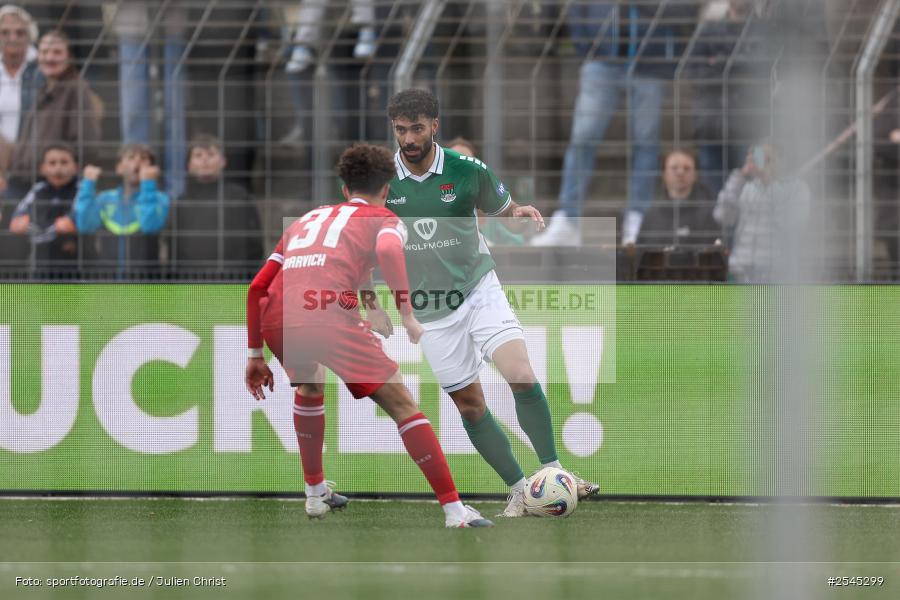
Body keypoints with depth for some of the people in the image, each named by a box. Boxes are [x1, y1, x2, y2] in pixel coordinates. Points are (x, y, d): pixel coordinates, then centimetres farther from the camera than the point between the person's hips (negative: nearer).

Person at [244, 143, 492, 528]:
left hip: (276, 320, 5)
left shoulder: (307, 219, 34)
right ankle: (455, 511, -6)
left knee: (309, 387, 36)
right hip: (330, 314, -5)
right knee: (400, 403, 1)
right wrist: (407, 315, -5)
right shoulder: (384, 219, 20)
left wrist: (255, 355, 33)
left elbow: (257, 287, 29)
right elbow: (388, 250, -7)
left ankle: (315, 492, 39)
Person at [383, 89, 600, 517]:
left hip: (480, 292, -1)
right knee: (469, 405, 1)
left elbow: (504, 214, 9)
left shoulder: (468, 171, -7)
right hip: (431, 312, 1)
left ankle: (552, 471, -9)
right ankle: (519, 491, 11)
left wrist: (522, 215, -15)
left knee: (522, 377, -20)